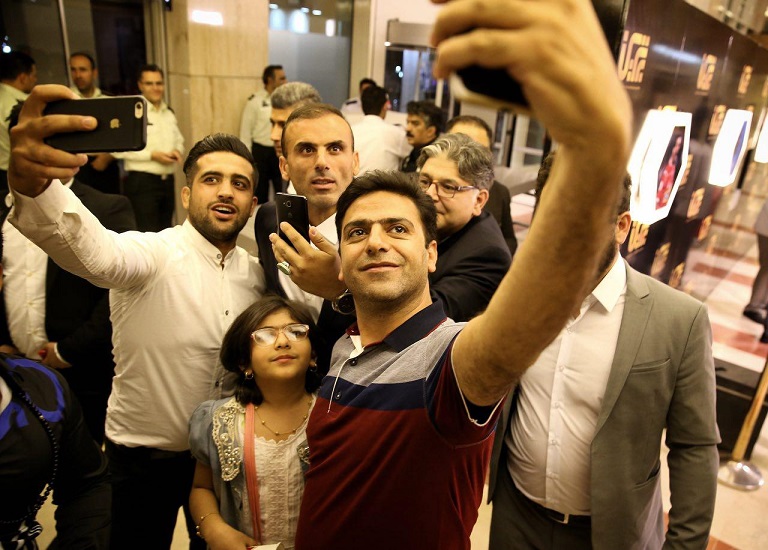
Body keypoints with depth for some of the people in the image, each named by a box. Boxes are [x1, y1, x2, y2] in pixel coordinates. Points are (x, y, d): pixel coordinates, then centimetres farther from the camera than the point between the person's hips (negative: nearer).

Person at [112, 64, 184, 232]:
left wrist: (177, 150, 2)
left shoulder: (169, 113, 14)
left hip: (167, 180, 7)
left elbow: (179, 140, 25)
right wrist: (152, 155, -17)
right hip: (141, 181, -7)